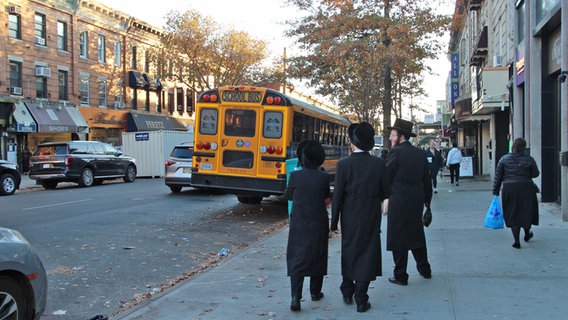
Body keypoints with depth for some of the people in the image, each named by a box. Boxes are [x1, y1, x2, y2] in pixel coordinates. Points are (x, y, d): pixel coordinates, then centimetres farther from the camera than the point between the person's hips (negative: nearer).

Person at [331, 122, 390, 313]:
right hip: (371, 217, 0)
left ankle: (347, 292, 31)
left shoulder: (343, 164, -12)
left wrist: (334, 221, -1)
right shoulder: (378, 163, -8)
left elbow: (337, 195, -10)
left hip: (349, 217, 0)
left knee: (348, 252, 18)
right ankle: (361, 300, 9)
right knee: (367, 254, 7)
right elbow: (385, 192, -3)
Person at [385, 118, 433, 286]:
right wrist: (427, 199, 19)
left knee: (398, 239, 2)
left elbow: (386, 176, -12)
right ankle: (425, 269, 31)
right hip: (417, 201, 7)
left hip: (399, 201, -7)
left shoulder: (396, 152, -13)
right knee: (416, 234, 21)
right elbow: (427, 179, 11)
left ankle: (400, 276, 8)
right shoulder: (420, 153, 7)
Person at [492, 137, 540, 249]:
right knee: (527, 212, 19)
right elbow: (535, 174, 3)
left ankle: (516, 241, 4)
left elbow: (498, 177, 0)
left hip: (509, 190, 1)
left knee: (512, 215, 7)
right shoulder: (529, 159, -5)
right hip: (526, 189, -1)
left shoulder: (504, 159, -1)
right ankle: (527, 234, 37)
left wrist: (495, 192, 5)